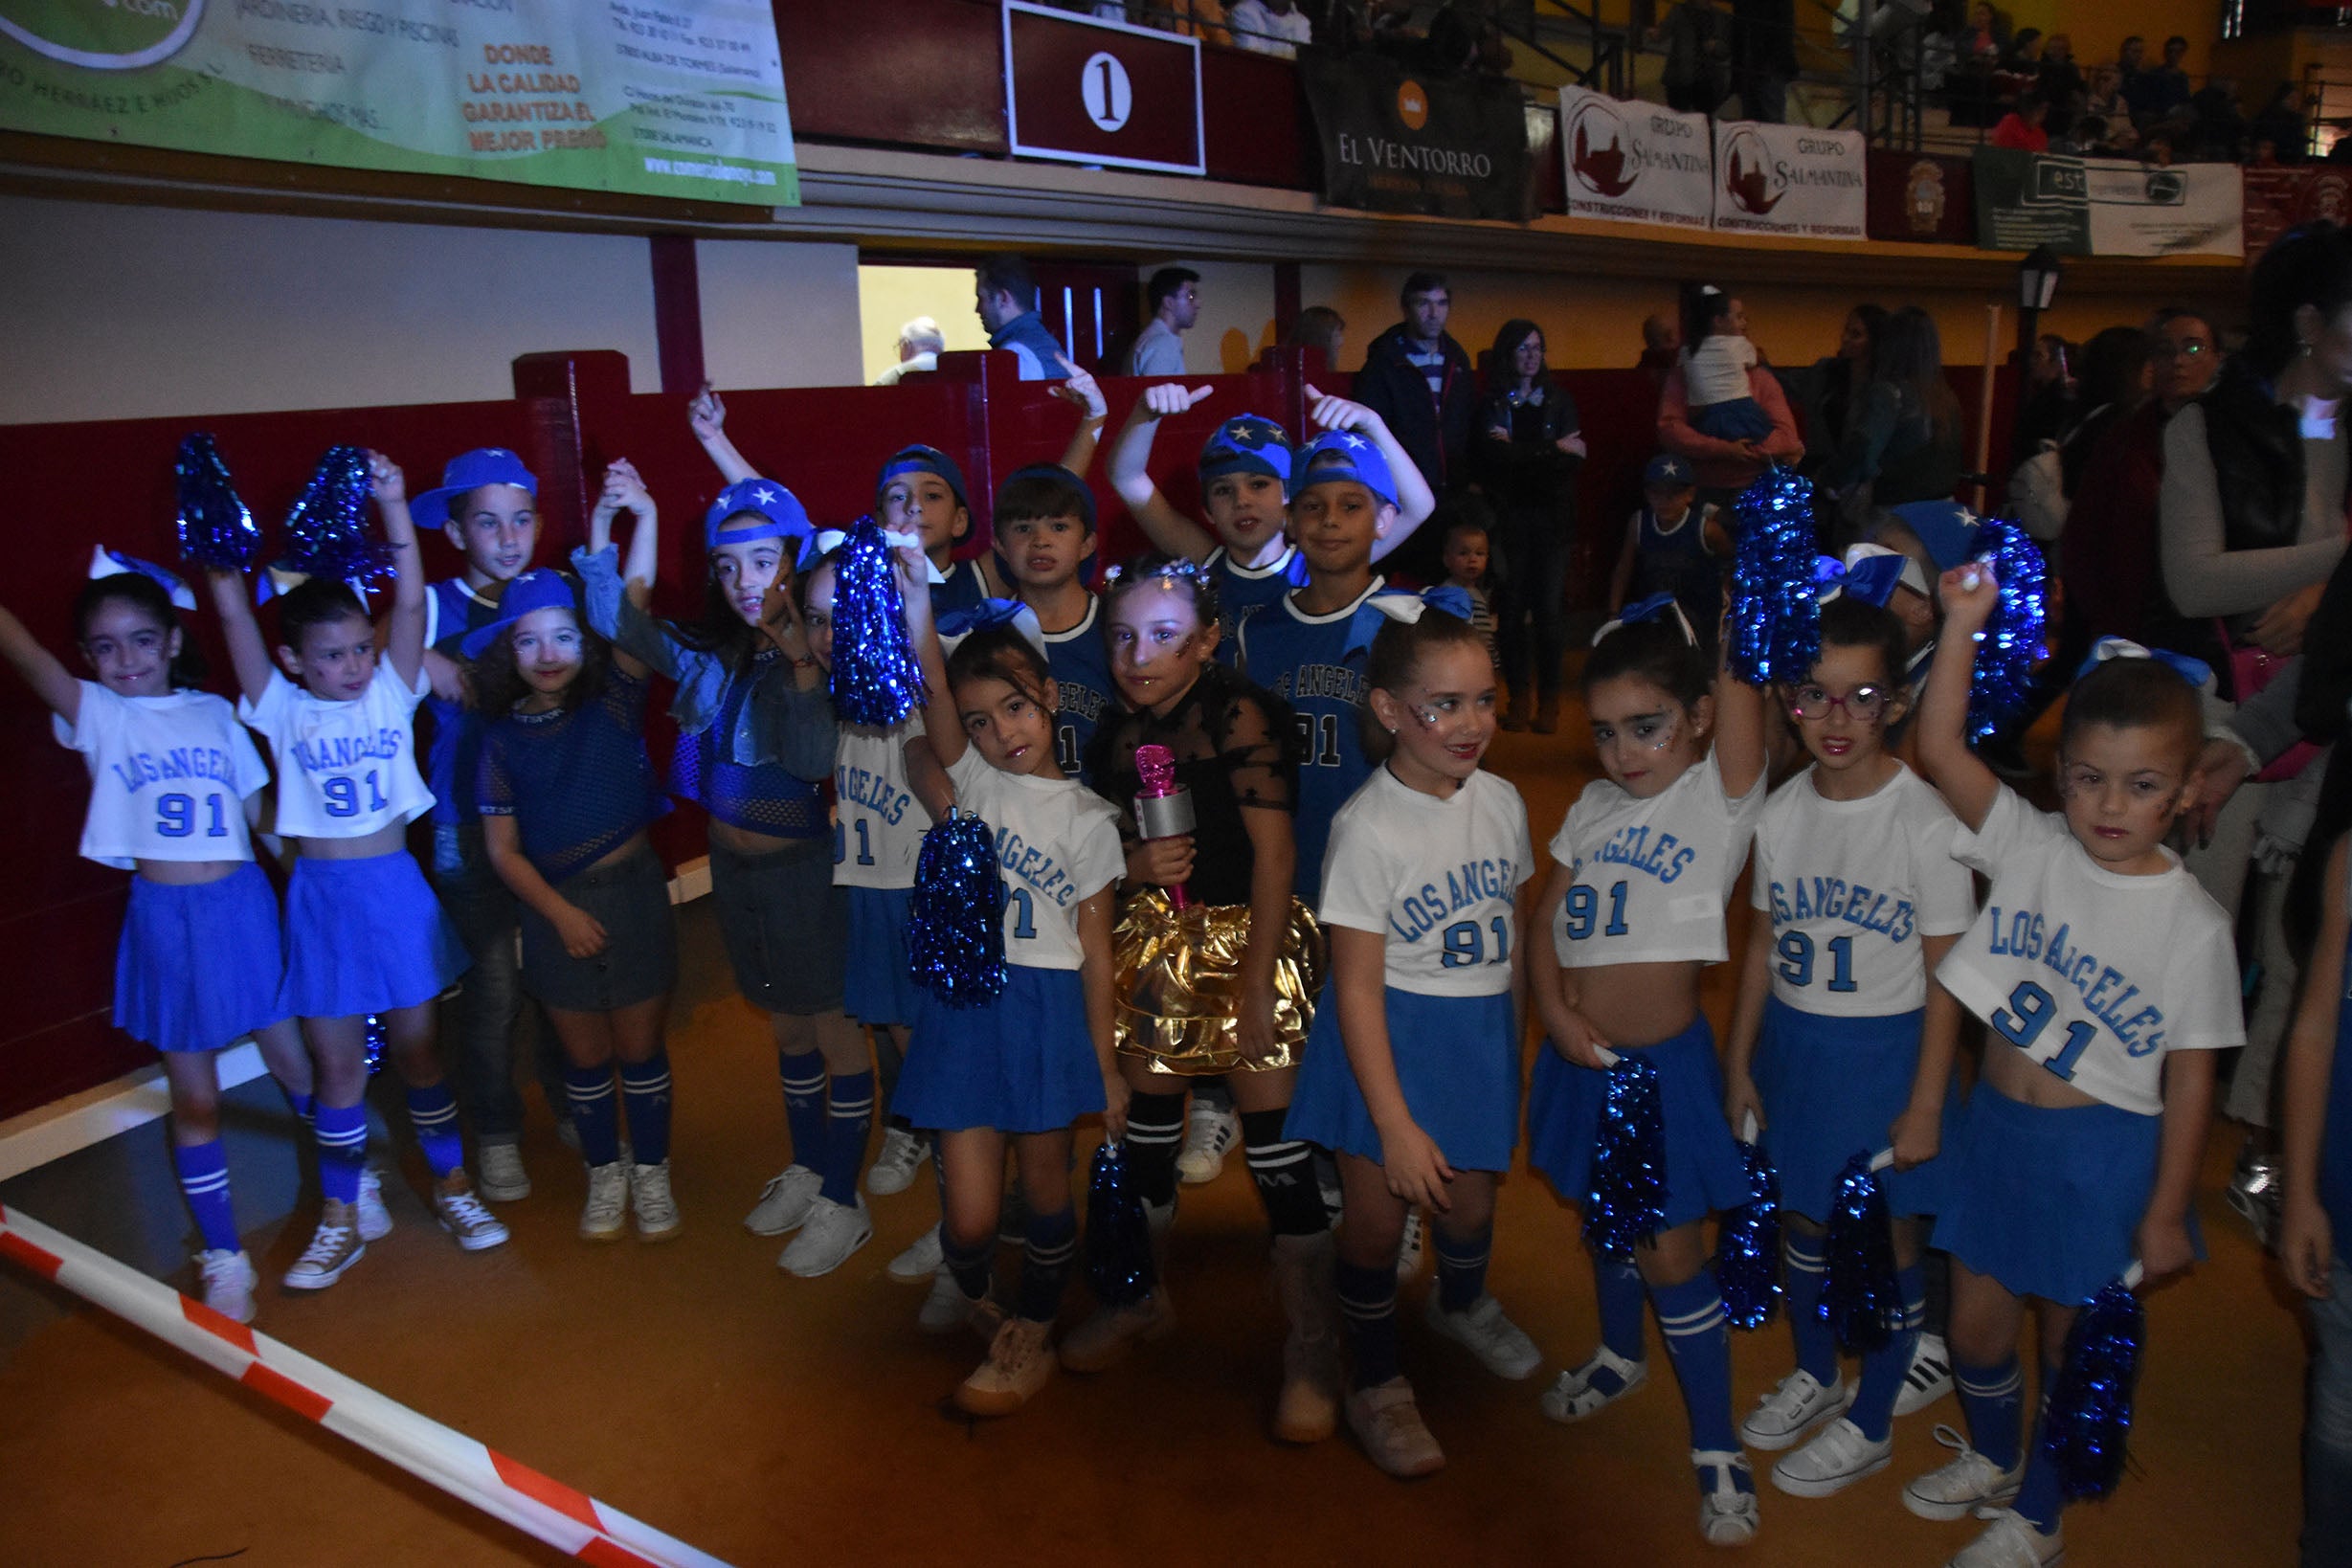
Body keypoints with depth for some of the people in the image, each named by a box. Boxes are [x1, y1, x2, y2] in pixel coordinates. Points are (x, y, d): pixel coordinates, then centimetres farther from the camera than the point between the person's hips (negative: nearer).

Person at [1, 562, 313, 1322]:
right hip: (165, 920, -1)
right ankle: (224, 1259, 24)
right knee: (195, 1100, 9)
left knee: (297, 1067, 12)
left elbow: (262, 812, 8)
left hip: (245, 905, 1)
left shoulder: (215, 713, 3)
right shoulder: (96, 714, -3)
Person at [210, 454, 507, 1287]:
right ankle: (341, 1217, 22)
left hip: (397, 887, 0)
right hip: (321, 897, 0)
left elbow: (410, 601, -13)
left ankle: (452, 1187, 27)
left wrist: (394, 507, -22)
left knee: (416, 1048, 10)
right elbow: (233, 613, -9)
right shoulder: (281, 709, -2)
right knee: (337, 1062, 8)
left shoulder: (391, 693, -2)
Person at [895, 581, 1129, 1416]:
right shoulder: (971, 778, 3)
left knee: (1045, 1187, 10)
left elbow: (1095, 948, 1)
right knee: (970, 1216, -1)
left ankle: (1030, 1334, 34)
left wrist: (1106, 1064, 1)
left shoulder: (1087, 819, 1)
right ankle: (976, 1300, 32)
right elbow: (936, 703, -18)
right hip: (966, 1003, 1)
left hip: (1050, 1009, 0)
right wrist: (919, 618, -35)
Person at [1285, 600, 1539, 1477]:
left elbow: (1514, 936, 9)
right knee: (1378, 1215, 3)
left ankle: (1461, 1306, 53)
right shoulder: (1367, 827, -20)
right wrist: (1395, 1124, -19)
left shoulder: (1501, 802, -3)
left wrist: (1520, 1049, 13)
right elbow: (1357, 987, -19)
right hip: (1388, 1038, -5)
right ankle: (1374, 1383, 29)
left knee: (1471, 1200, 18)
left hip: (1481, 1030, 5)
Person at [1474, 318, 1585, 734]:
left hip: (1552, 516, 1)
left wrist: (1521, 454, -10)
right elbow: (1495, 460, -11)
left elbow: (1576, 461, 1)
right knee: (1512, 606, -1)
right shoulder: (1491, 406, 5)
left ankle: (1550, 699, 3)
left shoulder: (1559, 401, 10)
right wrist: (1553, 449, -8)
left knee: (1550, 608, -4)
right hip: (1509, 517, -1)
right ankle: (1519, 696, 7)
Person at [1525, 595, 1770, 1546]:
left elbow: (1736, 688, -28)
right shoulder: (1593, 809, 4)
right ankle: (1621, 1357, 49)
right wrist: (1556, 1009, -7)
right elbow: (1544, 925, 6)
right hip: (1581, 1057, 5)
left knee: (1671, 1255, 2)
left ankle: (1717, 1449, 19)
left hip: (1662, 1062, -5)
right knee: (1605, 1221, 23)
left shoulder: (1721, 798, -11)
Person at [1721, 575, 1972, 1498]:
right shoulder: (1781, 812, -2)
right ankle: (1815, 1377, 42)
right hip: (1792, 1041, 5)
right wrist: (1739, 1062, 9)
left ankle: (1870, 1424, 29)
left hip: (1885, 1048, -4)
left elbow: (1945, 975, -12)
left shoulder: (1926, 821, -16)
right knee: (1804, 1221, 19)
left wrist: (1925, 1105, -11)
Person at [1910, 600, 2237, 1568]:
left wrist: (2166, 1214, -7)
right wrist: (1964, 621, -21)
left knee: (2071, 1343, 12)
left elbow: (2190, 1075, -10)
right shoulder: (2031, 846, -7)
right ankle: (1994, 1460, 45)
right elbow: (1939, 747, -14)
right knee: (1976, 1326, 17)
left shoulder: (2192, 923, -14)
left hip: (2104, 1153, -3)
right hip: (1996, 1126, 3)